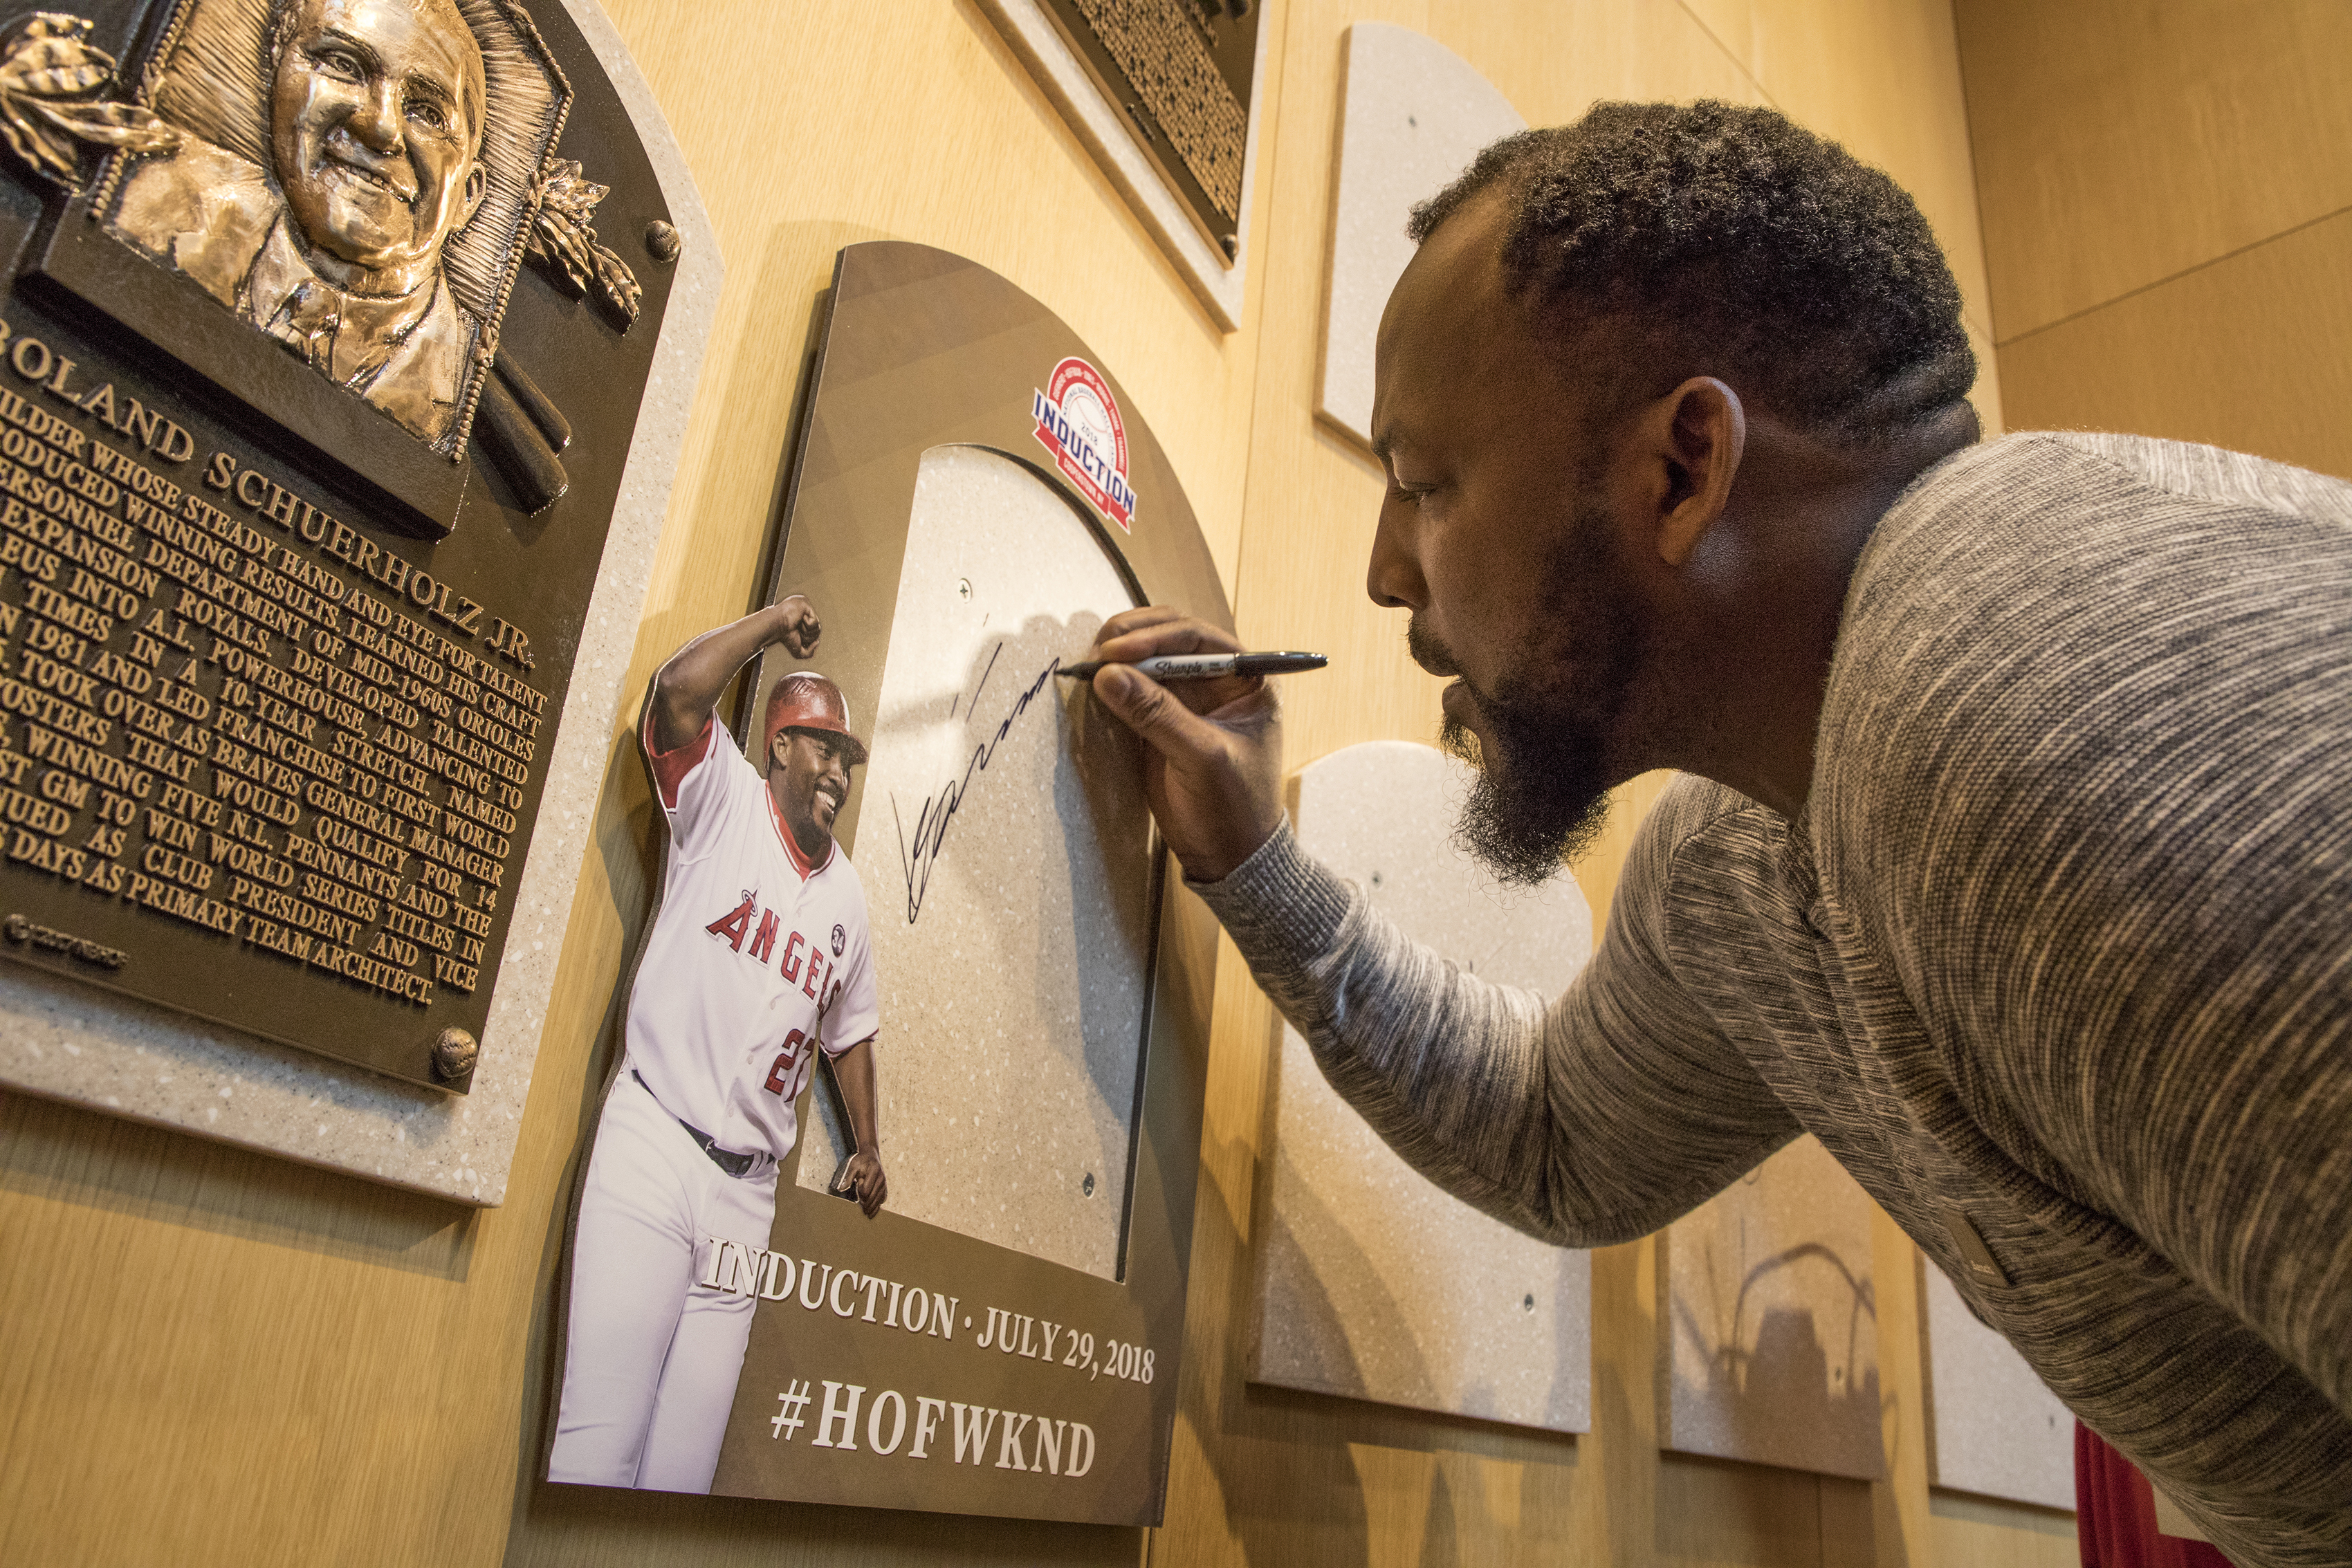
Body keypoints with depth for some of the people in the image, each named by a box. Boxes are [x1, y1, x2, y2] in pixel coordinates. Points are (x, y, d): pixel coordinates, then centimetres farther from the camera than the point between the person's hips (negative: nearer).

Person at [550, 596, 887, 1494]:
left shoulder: (847, 895, 16)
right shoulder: (722, 800, 1)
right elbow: (679, 691, -17)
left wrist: (867, 1149, 26)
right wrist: (773, 625, -4)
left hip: (746, 1190, 5)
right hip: (653, 1145, -5)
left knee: (686, 1462, 4)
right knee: (600, 1440, -12)